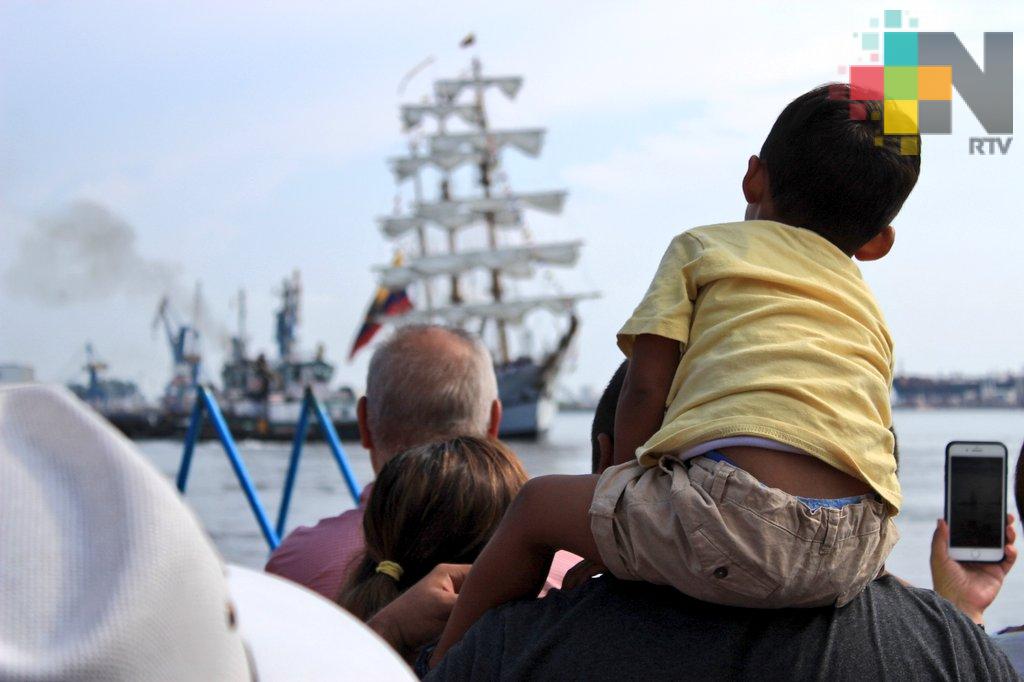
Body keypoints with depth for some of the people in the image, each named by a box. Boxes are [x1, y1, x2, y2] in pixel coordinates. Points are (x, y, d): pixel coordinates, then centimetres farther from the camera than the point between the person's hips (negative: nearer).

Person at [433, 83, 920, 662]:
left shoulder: (703, 247, 18)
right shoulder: (870, 311, 30)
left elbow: (644, 392, 10)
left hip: (728, 509, -5)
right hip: (855, 553, 5)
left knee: (539, 504, 18)